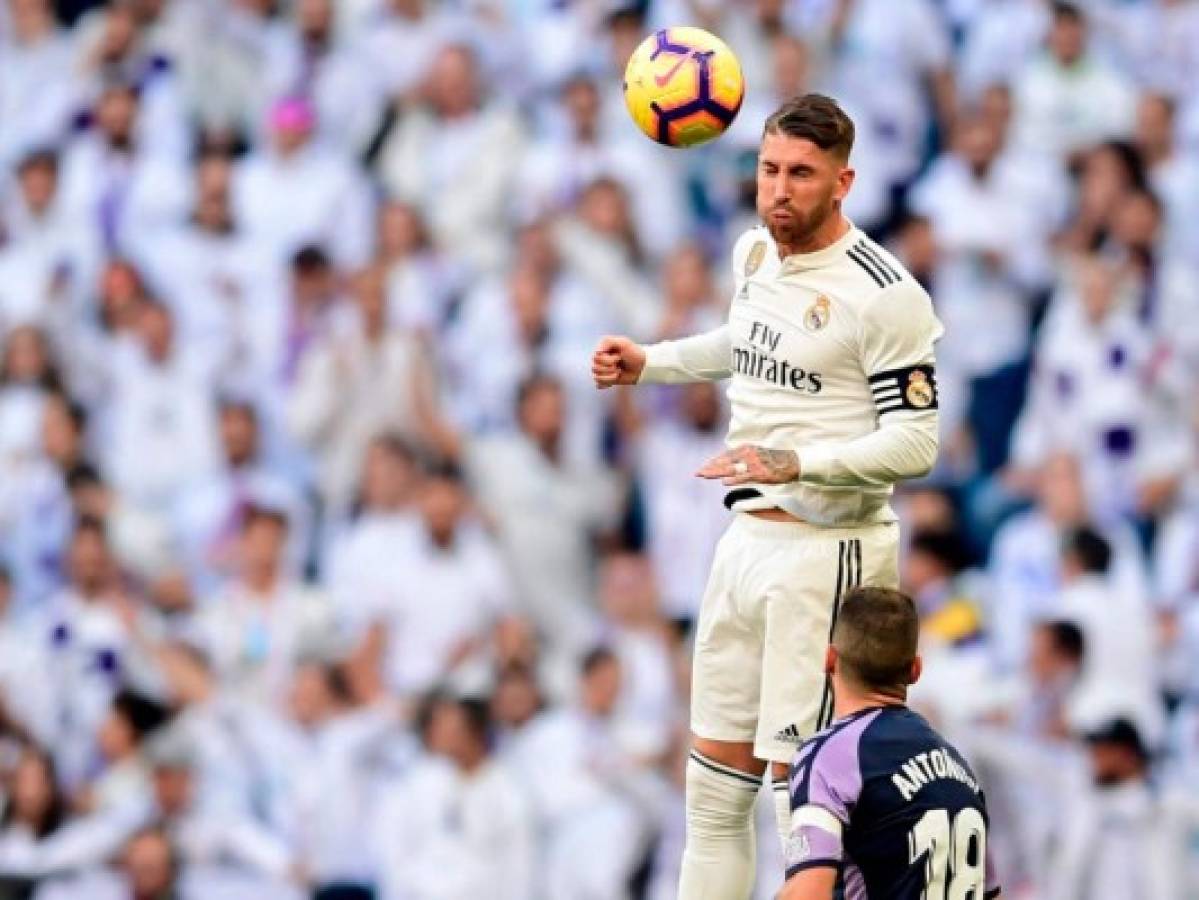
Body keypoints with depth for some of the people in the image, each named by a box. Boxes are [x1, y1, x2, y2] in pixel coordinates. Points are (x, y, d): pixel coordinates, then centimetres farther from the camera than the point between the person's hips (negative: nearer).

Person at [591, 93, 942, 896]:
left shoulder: (884, 293, -15)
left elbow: (914, 443, -17)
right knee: (715, 789, 11)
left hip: (828, 553, -8)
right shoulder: (756, 253, 9)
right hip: (747, 543, 8)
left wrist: (796, 463, -27)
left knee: (802, 789, -11)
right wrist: (649, 363, 27)